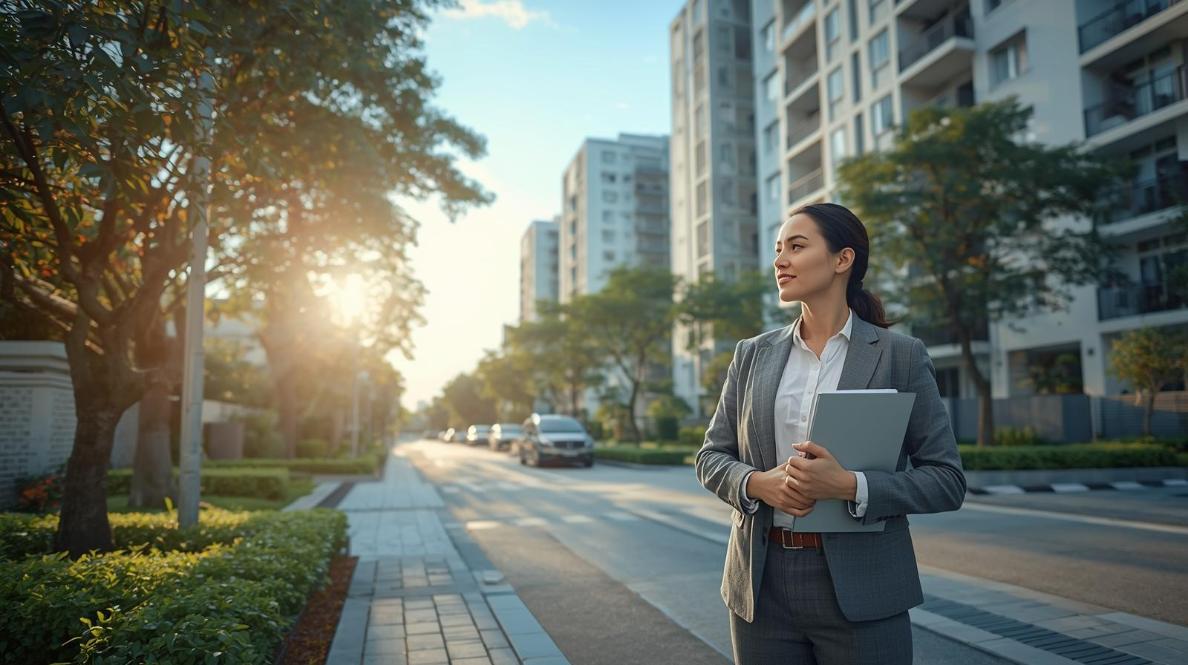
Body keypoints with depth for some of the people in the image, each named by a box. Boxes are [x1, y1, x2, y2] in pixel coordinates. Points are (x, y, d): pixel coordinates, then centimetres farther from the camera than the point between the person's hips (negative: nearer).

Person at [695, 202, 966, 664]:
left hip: (859, 593, -2)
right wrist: (758, 483, -12)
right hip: (762, 587, 3)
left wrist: (849, 485, -19)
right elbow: (711, 457, 8)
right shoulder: (753, 354, 6)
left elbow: (947, 479, -4)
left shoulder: (900, 355, -2)